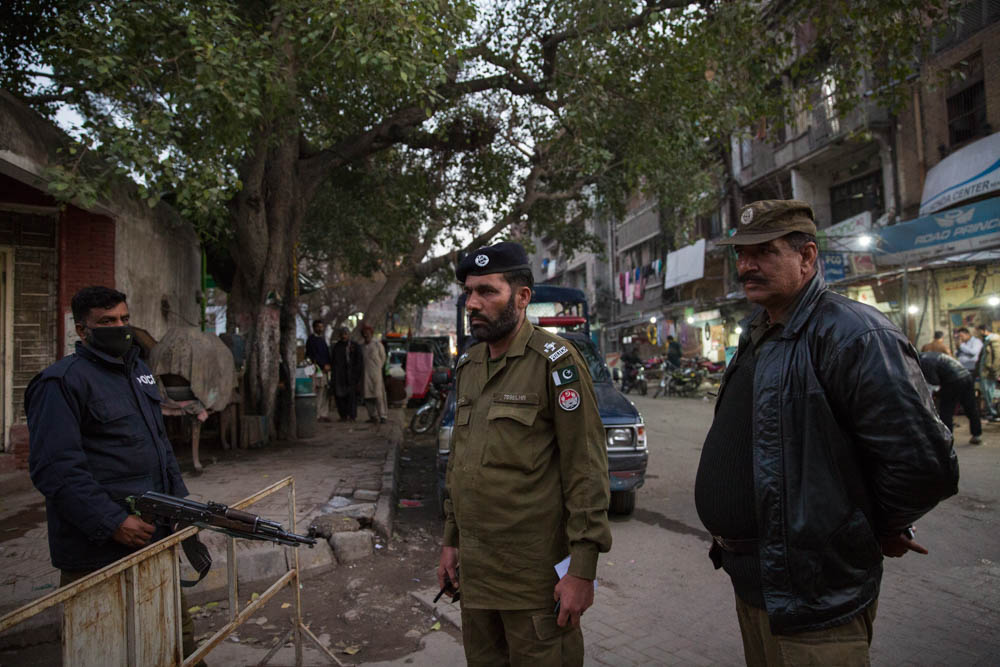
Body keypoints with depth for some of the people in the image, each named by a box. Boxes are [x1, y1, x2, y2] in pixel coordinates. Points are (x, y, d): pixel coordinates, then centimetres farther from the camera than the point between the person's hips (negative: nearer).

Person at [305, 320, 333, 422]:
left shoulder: (322, 339, 21)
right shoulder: (311, 339, -2)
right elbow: (313, 355, -10)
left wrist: (330, 364, 8)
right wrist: (324, 365, -14)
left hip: (326, 368, 8)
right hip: (318, 369, -7)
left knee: (326, 393, 5)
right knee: (320, 393, -9)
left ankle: (325, 415, 9)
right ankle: (320, 415, -6)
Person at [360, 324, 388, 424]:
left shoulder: (377, 344, 2)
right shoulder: (362, 347, 15)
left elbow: (383, 358, 6)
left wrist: (379, 369, 6)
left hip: (376, 372, -5)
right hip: (366, 374, 5)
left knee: (378, 395, -10)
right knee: (367, 396, 2)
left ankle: (382, 415, -8)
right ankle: (373, 416, 9)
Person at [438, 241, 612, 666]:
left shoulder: (555, 361, -13)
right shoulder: (467, 365, 10)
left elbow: (586, 469, -15)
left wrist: (582, 570, -16)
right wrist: (451, 540, 16)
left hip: (535, 574, -6)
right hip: (474, 568, 7)